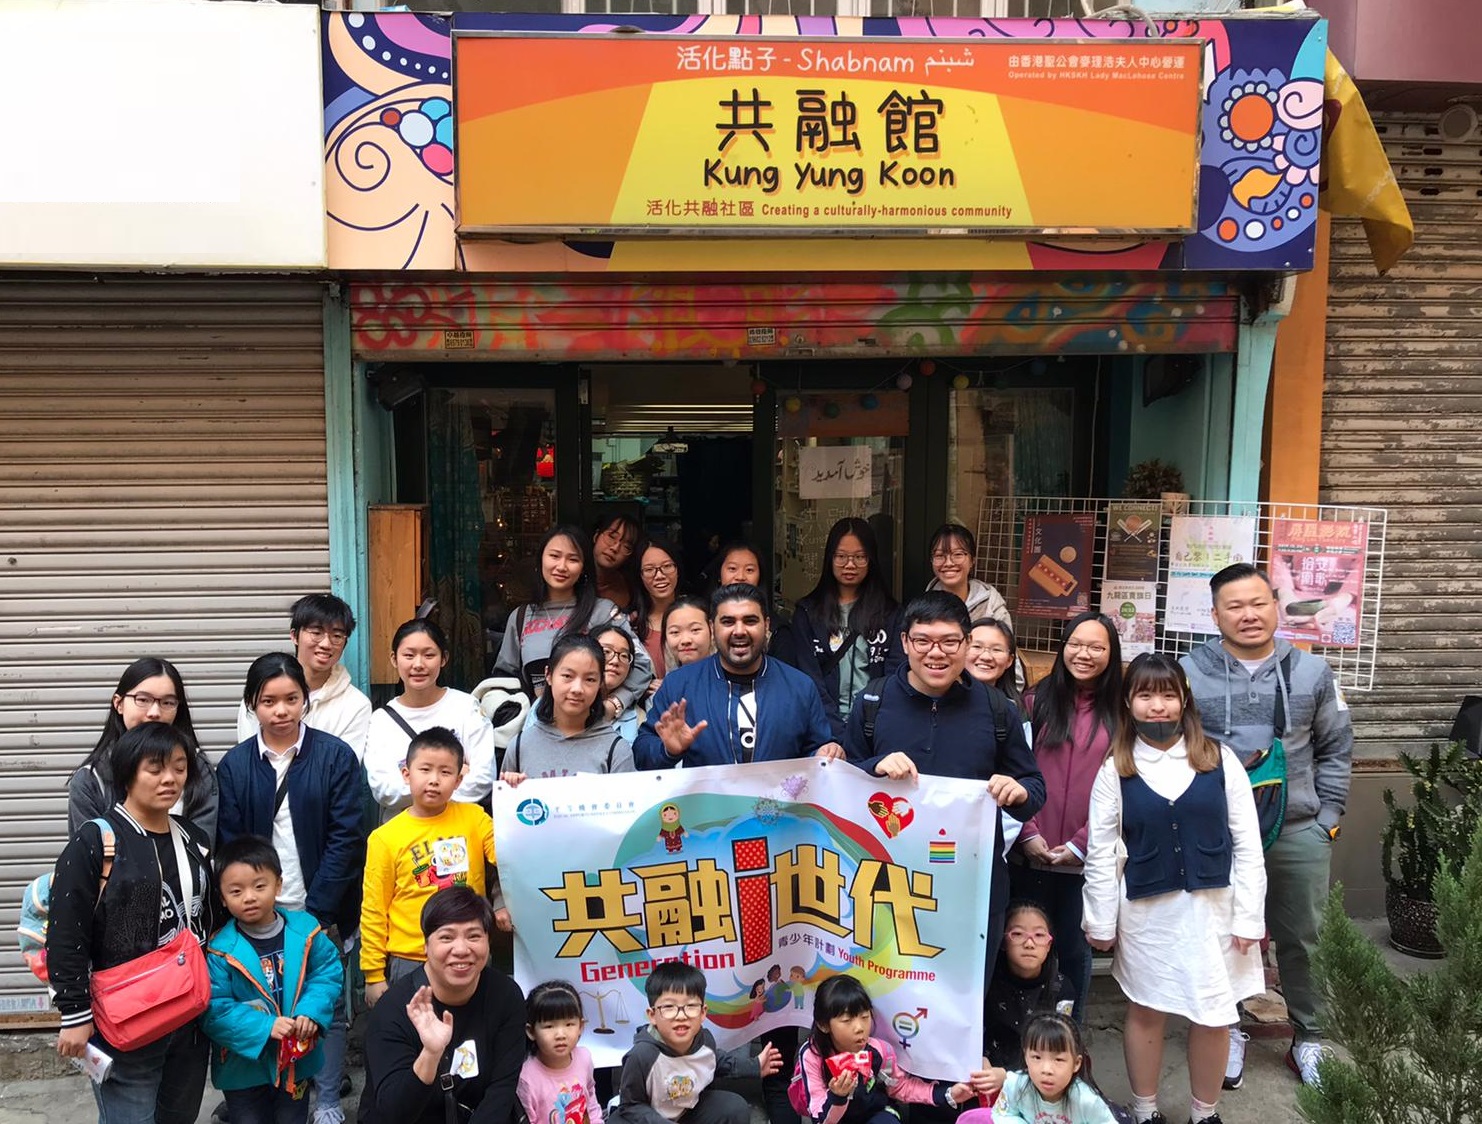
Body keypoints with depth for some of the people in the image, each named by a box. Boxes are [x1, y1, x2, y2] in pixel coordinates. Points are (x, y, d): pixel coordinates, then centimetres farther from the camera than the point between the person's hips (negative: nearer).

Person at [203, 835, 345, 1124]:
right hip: (244, 1066, -2)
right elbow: (214, 1009, -19)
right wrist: (264, 1027, -27)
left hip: (298, 1060, 2)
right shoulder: (220, 950, -17)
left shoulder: (305, 930, -9)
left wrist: (312, 1011, -21)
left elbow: (329, 972, -5)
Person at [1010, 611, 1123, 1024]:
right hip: (1031, 853, 0)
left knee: (1075, 950, 12)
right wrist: (1028, 834, -9)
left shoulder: (1119, 711, 1)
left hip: (1087, 858, 0)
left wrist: (1081, 844, -8)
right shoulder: (1038, 700, 2)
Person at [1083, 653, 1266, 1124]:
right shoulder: (1115, 770, -2)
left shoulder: (1220, 760, -2)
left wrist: (1249, 917, -2)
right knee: (1145, 1012, 12)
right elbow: (1100, 853, 0)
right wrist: (1101, 921, 0)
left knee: (1213, 1017, 10)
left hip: (1211, 907, 0)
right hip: (1145, 910, 0)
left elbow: (1247, 845, 0)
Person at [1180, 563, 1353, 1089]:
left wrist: (1327, 818, 5)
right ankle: (1228, 1031, 31)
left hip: (1299, 833, 2)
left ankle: (1309, 1038, 33)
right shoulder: (1190, 673, -5)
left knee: (1303, 941, 13)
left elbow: (1336, 750, 9)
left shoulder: (1312, 671, 2)